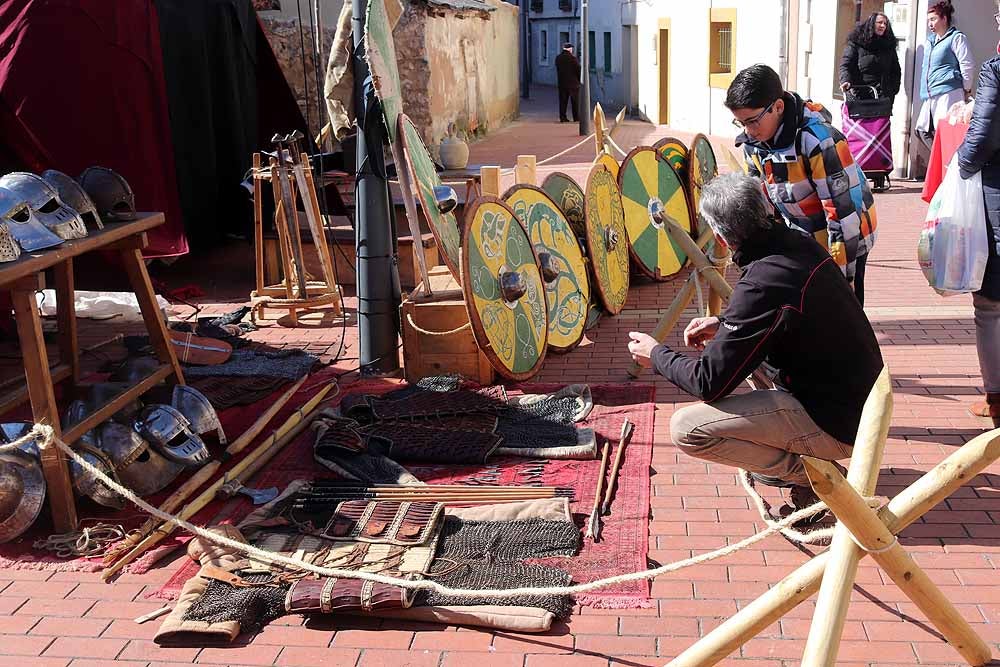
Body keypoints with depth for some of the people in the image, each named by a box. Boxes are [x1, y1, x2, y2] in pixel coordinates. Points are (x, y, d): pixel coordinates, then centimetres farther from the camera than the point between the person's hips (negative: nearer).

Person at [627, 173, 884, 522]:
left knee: (685, 429, -14)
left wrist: (656, 355, -3)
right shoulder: (802, 245, -2)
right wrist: (724, 323, 12)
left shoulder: (763, 285, -27)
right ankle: (782, 459, 21)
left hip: (835, 425, -9)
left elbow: (709, 383, -20)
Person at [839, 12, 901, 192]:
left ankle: (879, 177, -10)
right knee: (856, 136, -8)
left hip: (881, 99, 3)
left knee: (879, 136, -8)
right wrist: (845, 81, -21)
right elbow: (845, 64, -2)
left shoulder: (889, 46, 19)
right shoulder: (855, 43, 7)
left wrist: (891, 92, 11)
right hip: (857, 97, -3)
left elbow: (895, 72, 23)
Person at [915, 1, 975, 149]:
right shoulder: (930, 41, 19)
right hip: (930, 95, 9)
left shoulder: (956, 38, -5)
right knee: (922, 129, 7)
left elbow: (967, 66, -7)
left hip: (948, 93, -9)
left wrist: (966, 90, -5)